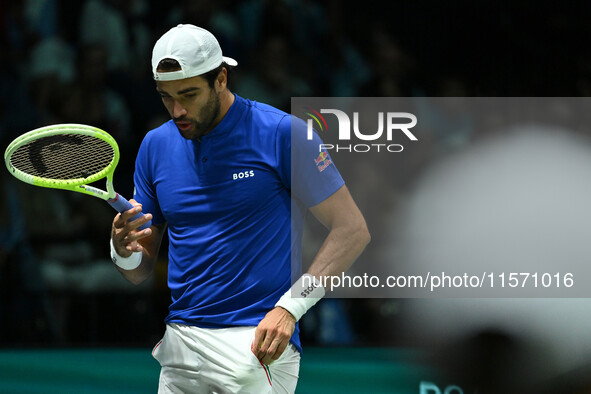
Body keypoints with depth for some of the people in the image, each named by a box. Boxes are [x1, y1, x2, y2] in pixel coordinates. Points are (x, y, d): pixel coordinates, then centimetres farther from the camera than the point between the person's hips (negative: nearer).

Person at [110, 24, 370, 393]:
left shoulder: (283, 134, -7)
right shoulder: (155, 146, 10)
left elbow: (352, 230, -8)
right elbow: (142, 272, 16)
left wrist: (290, 306, -19)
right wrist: (125, 253, -9)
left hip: (257, 344, -5)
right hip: (179, 342, 5)